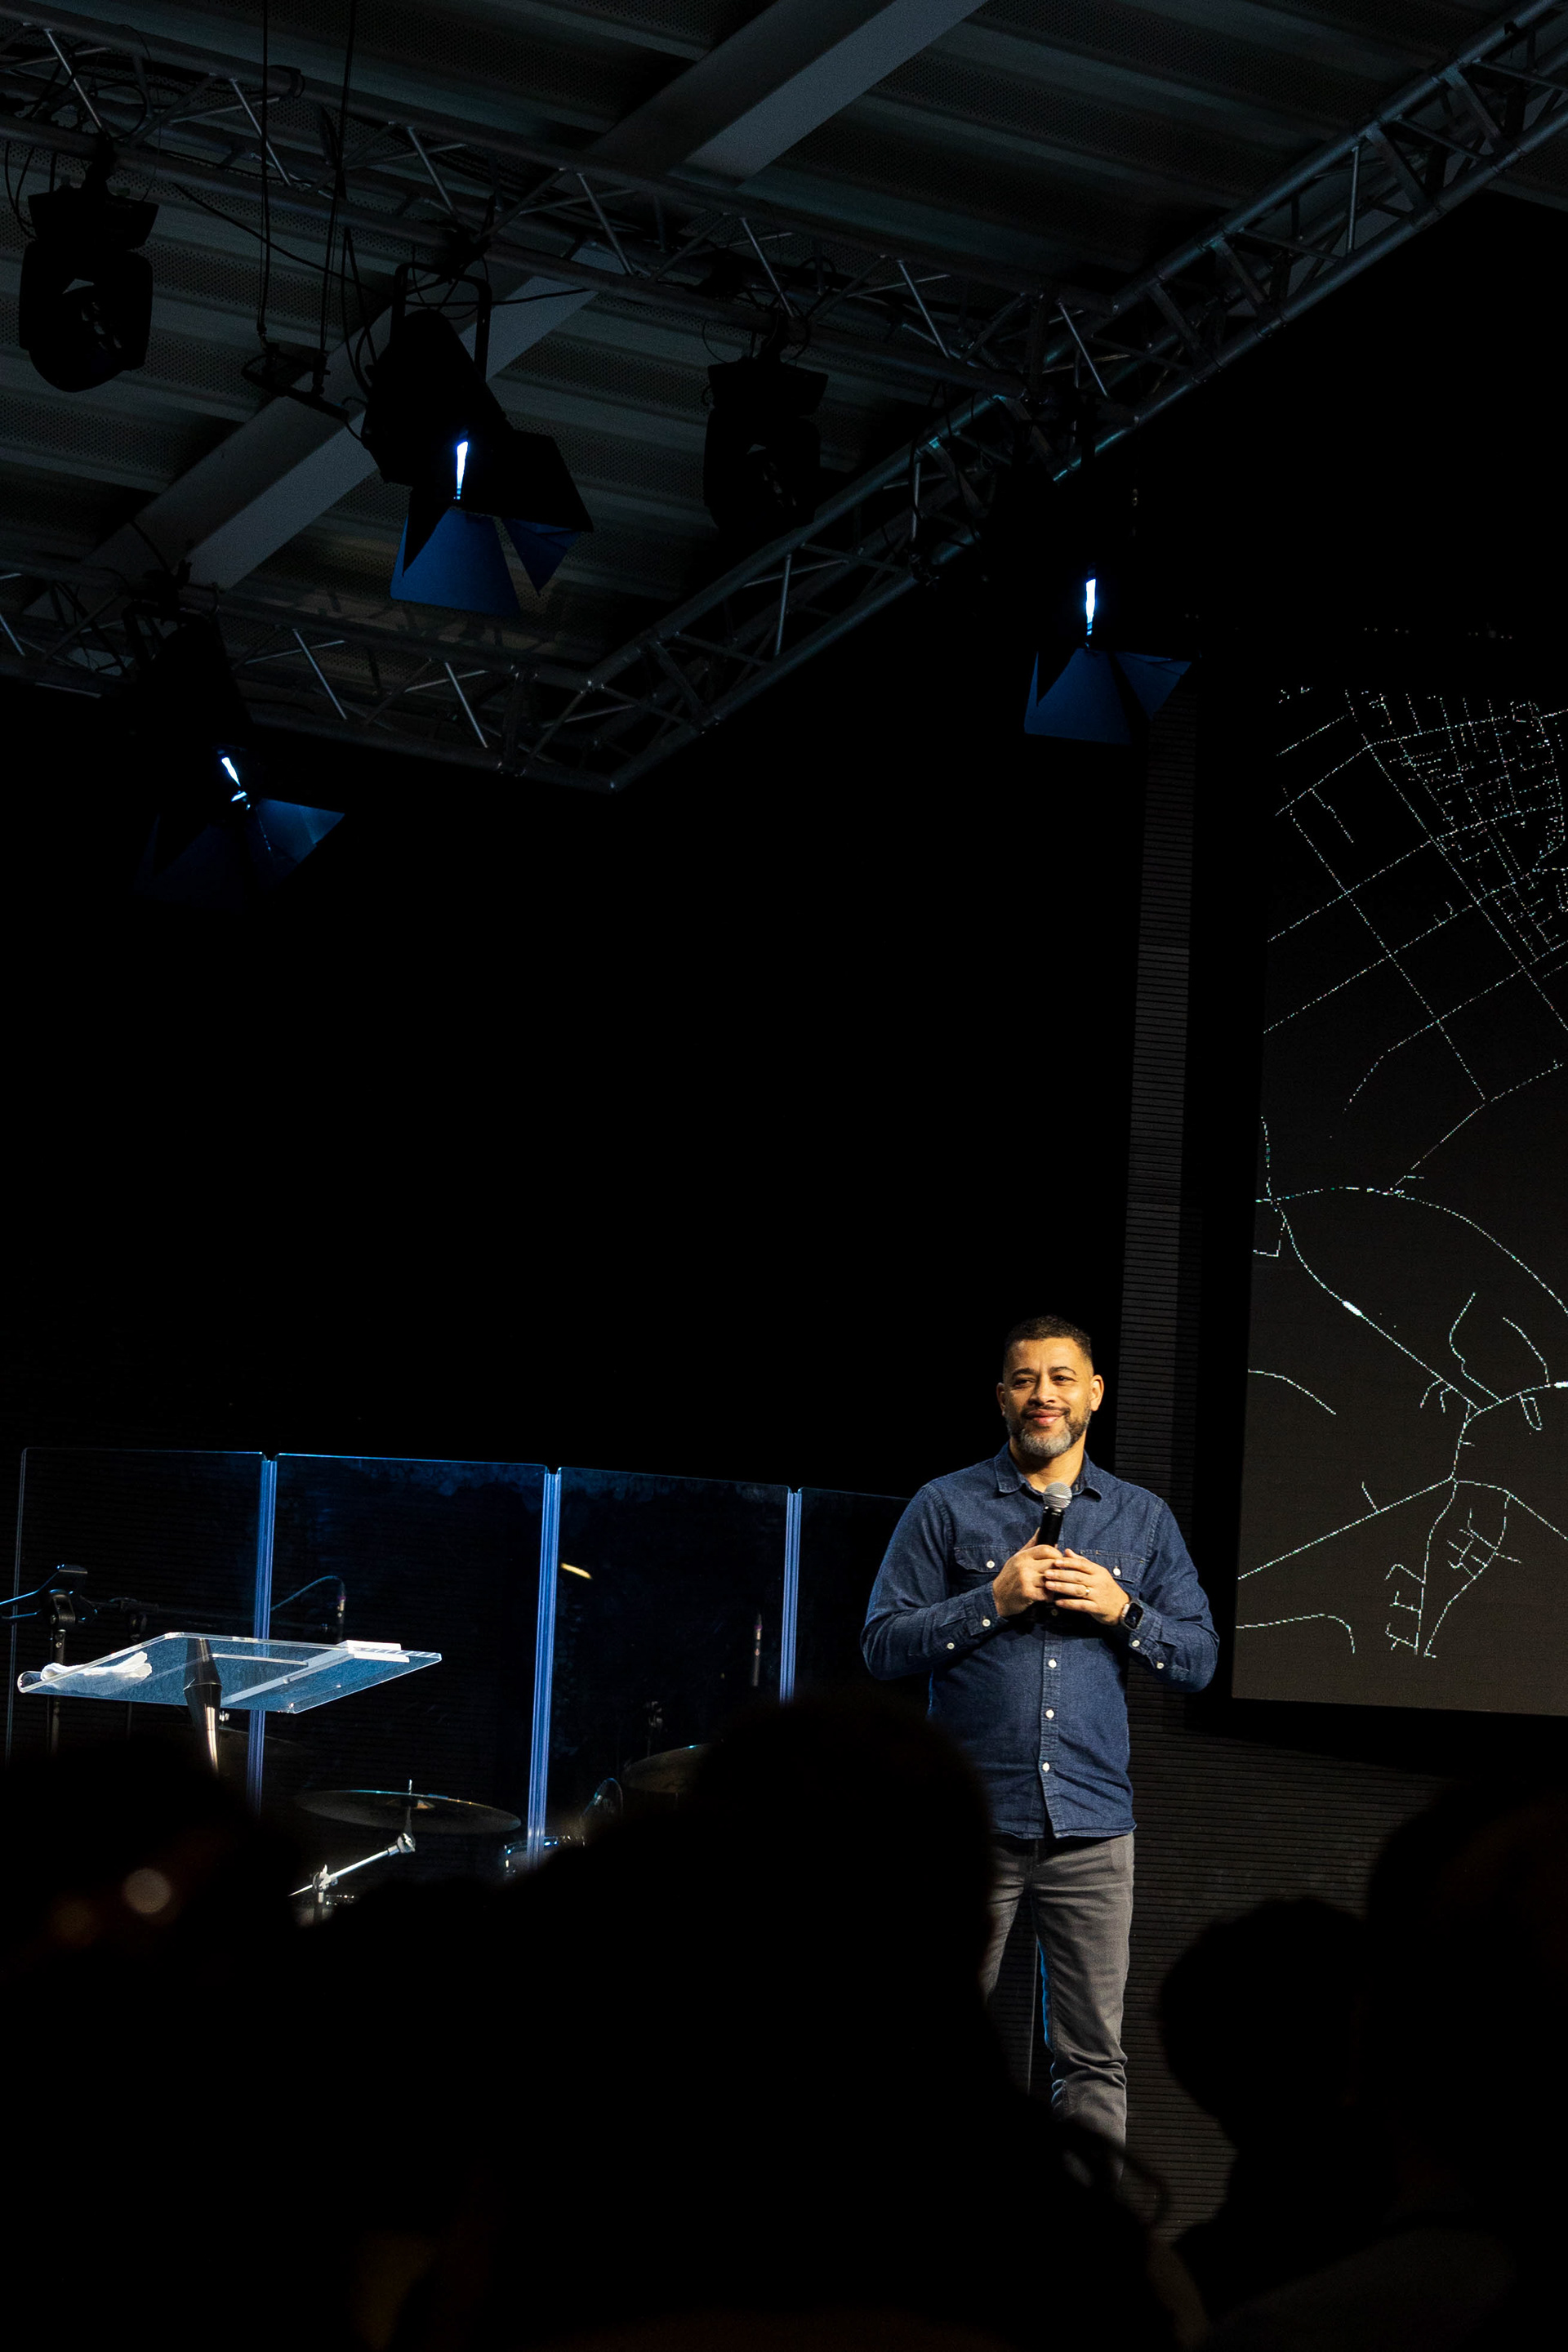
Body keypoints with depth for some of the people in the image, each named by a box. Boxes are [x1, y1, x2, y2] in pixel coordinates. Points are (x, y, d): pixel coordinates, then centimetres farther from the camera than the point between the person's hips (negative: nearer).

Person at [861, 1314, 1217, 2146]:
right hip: (972, 1819, -2)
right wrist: (994, 1601, -10)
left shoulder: (1143, 1519, 14)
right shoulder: (945, 1508, 6)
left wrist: (1121, 1610, -6)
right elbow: (884, 1646, 0)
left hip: (1091, 1825, 2)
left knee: (1093, 2053, 2)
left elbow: (1198, 1657, 12)